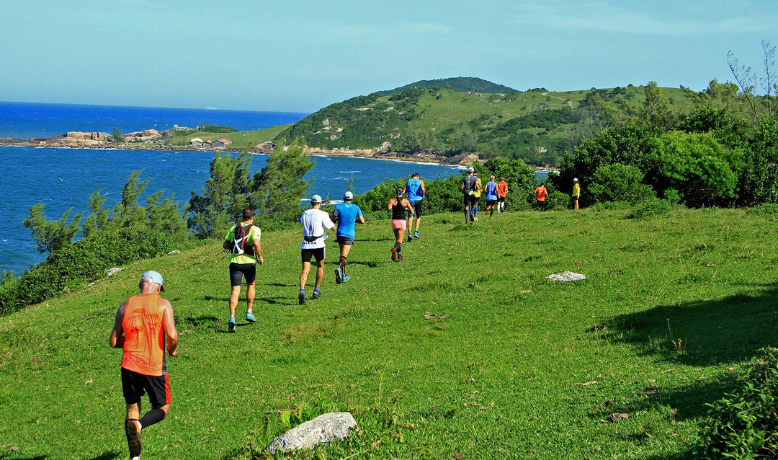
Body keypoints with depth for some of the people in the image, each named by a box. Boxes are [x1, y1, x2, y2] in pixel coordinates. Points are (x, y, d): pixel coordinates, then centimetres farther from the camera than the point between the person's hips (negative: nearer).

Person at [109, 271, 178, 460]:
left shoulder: (125, 306, 6)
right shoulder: (163, 304, -4)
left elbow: (113, 342, 8)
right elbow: (172, 335, -15)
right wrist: (172, 350, 6)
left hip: (130, 366, 3)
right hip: (155, 367, -3)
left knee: (132, 409, 17)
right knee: (162, 408, 14)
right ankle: (139, 425, -16)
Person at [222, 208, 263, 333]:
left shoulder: (234, 228, 13)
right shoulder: (255, 229, -1)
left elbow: (225, 245, 12)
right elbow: (256, 243, -19)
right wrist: (260, 257, -5)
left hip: (234, 261, 2)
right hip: (248, 262, -2)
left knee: (235, 290, -4)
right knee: (251, 285, 24)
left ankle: (232, 317, -21)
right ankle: (249, 312, 24)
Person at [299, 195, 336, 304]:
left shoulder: (305, 214, 9)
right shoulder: (322, 214, -6)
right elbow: (333, 228, -4)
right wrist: (327, 217, 15)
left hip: (305, 245, 3)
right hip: (318, 244, -3)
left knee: (305, 269, -5)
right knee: (320, 267, 20)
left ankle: (302, 291, -28)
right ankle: (316, 291, 24)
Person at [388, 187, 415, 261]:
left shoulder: (392, 200, 0)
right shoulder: (405, 201, 1)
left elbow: (389, 208, -18)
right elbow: (412, 212, 3)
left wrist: (390, 209, 5)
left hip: (394, 221, 2)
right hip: (402, 221, -2)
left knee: (397, 239, 22)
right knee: (399, 241, -7)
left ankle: (399, 256, 22)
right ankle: (395, 249, -39)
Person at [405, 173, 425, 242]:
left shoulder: (408, 182, 10)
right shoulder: (420, 181, 6)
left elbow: (404, 191, 2)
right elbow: (423, 189, -12)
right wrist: (423, 196, 3)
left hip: (410, 200, 1)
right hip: (418, 200, -1)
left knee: (410, 217, -2)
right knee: (418, 216, 16)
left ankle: (409, 234, -16)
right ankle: (416, 232, 3)